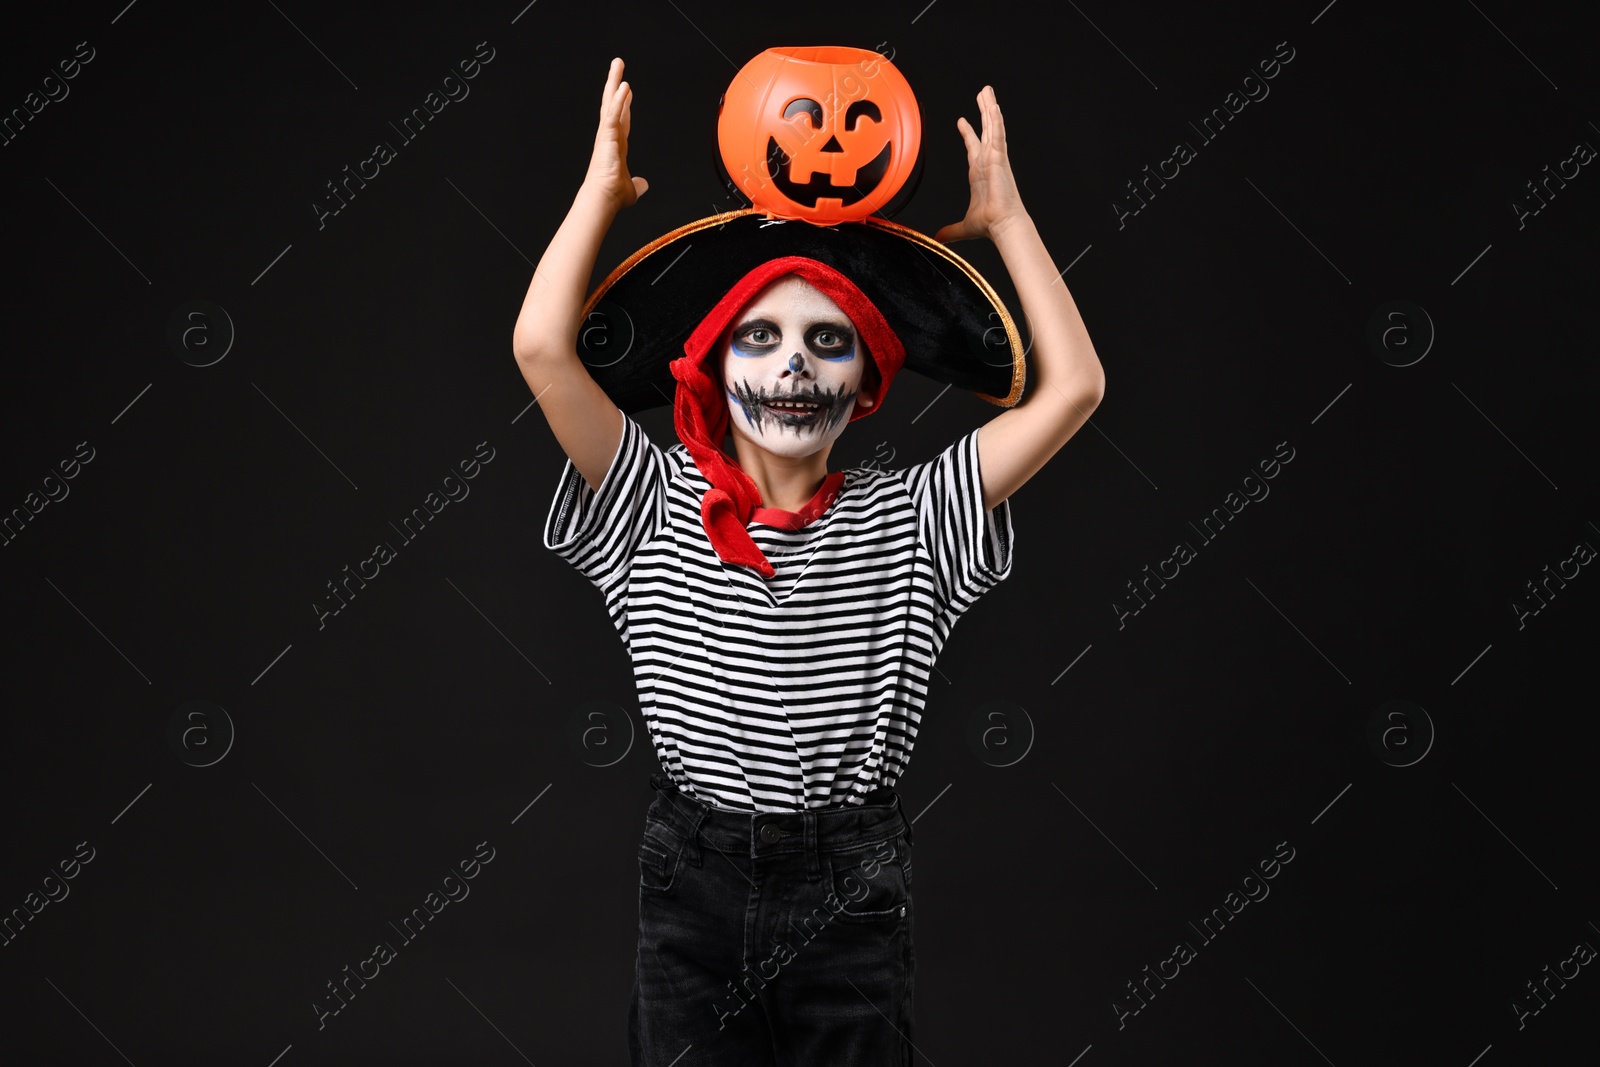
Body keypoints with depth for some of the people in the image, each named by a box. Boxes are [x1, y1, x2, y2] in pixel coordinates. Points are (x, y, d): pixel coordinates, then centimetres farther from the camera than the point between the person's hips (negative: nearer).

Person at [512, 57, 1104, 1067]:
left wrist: (1005, 214, -2)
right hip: (694, 880, 0)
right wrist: (605, 185, -4)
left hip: (852, 896, 0)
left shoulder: (904, 518, -1)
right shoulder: (659, 503, -2)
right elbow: (543, 346, -14)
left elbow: (1073, 387, -8)